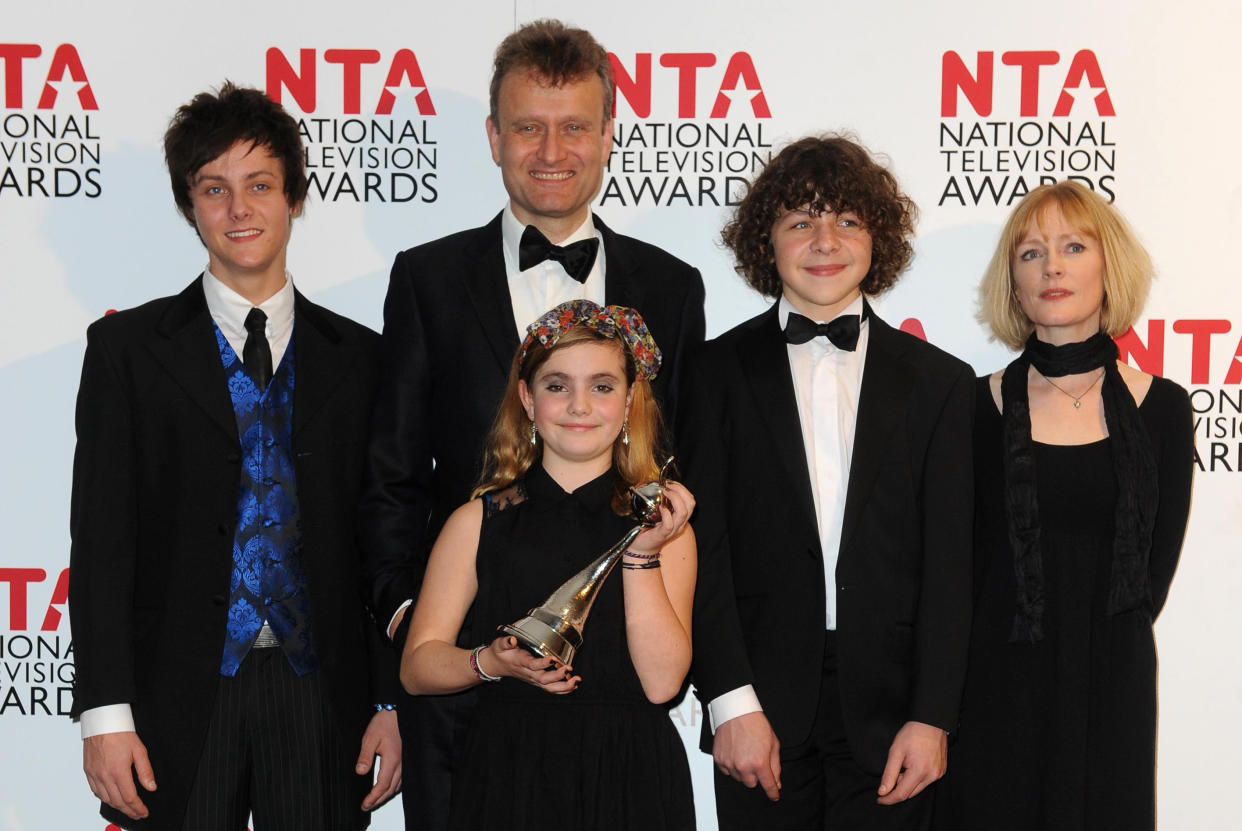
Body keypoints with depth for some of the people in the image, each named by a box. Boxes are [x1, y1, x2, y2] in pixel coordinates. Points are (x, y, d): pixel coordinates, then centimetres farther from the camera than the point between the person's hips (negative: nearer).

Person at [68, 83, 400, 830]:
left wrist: (393, 702, 2)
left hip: (321, 691, 1)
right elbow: (101, 539, -1)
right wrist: (106, 711, -8)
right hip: (181, 693, -1)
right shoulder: (127, 347, 4)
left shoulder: (358, 356, 8)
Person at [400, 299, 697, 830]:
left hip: (629, 780, 0)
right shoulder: (478, 522, 3)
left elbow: (662, 681, -9)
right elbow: (417, 666, 3)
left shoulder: (664, 525, 2)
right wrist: (491, 662, -15)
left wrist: (641, 552, -15)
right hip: (509, 776, 0)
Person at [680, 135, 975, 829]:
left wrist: (933, 718, -5)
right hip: (761, 714, -1)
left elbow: (949, 563, 3)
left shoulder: (941, 381, 7)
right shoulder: (720, 372, 4)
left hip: (890, 720, 1)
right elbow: (704, 548, -2)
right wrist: (732, 701, -10)